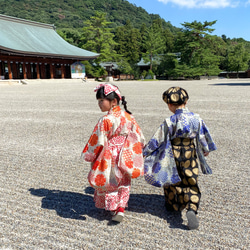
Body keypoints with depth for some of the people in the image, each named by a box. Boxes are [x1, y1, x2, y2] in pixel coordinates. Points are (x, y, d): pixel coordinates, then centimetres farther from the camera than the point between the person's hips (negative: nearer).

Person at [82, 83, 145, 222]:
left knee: (109, 183, 17)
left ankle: (113, 208, 30)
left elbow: (98, 141, -17)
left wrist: (89, 156, -2)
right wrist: (138, 152, 18)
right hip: (125, 157, 5)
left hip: (110, 157, -5)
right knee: (124, 183, 20)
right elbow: (139, 136, 4)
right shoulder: (128, 116, -2)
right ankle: (121, 208, 15)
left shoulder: (106, 121, -21)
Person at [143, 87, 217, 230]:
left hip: (173, 157, -2)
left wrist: (144, 151, -3)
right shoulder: (196, 118, -5)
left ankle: (173, 205, 36)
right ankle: (192, 209, -12)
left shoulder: (170, 122, -16)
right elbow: (203, 136, 7)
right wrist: (206, 149, 25)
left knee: (172, 182, 20)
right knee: (191, 185, 10)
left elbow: (158, 140, -13)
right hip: (191, 158, 2)